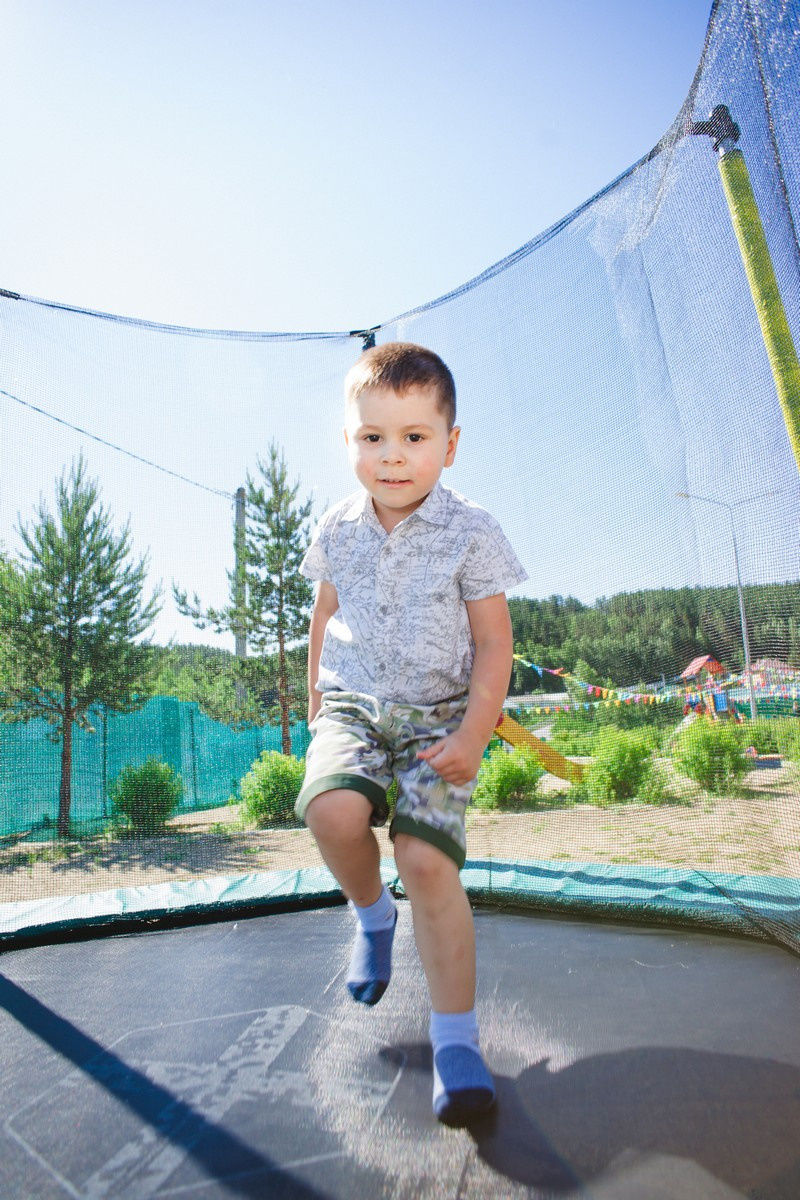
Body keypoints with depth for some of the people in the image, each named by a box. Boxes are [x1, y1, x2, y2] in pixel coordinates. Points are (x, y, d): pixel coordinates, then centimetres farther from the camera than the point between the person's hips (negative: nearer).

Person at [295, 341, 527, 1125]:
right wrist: (317, 701, 17)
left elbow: (493, 643, -5)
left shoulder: (471, 534, -8)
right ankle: (372, 914, 10)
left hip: (439, 715, -2)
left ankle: (456, 1039, 4)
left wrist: (472, 735, -14)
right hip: (353, 708, 3)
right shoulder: (338, 530, 2)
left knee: (427, 859, -16)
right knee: (333, 810, -25)